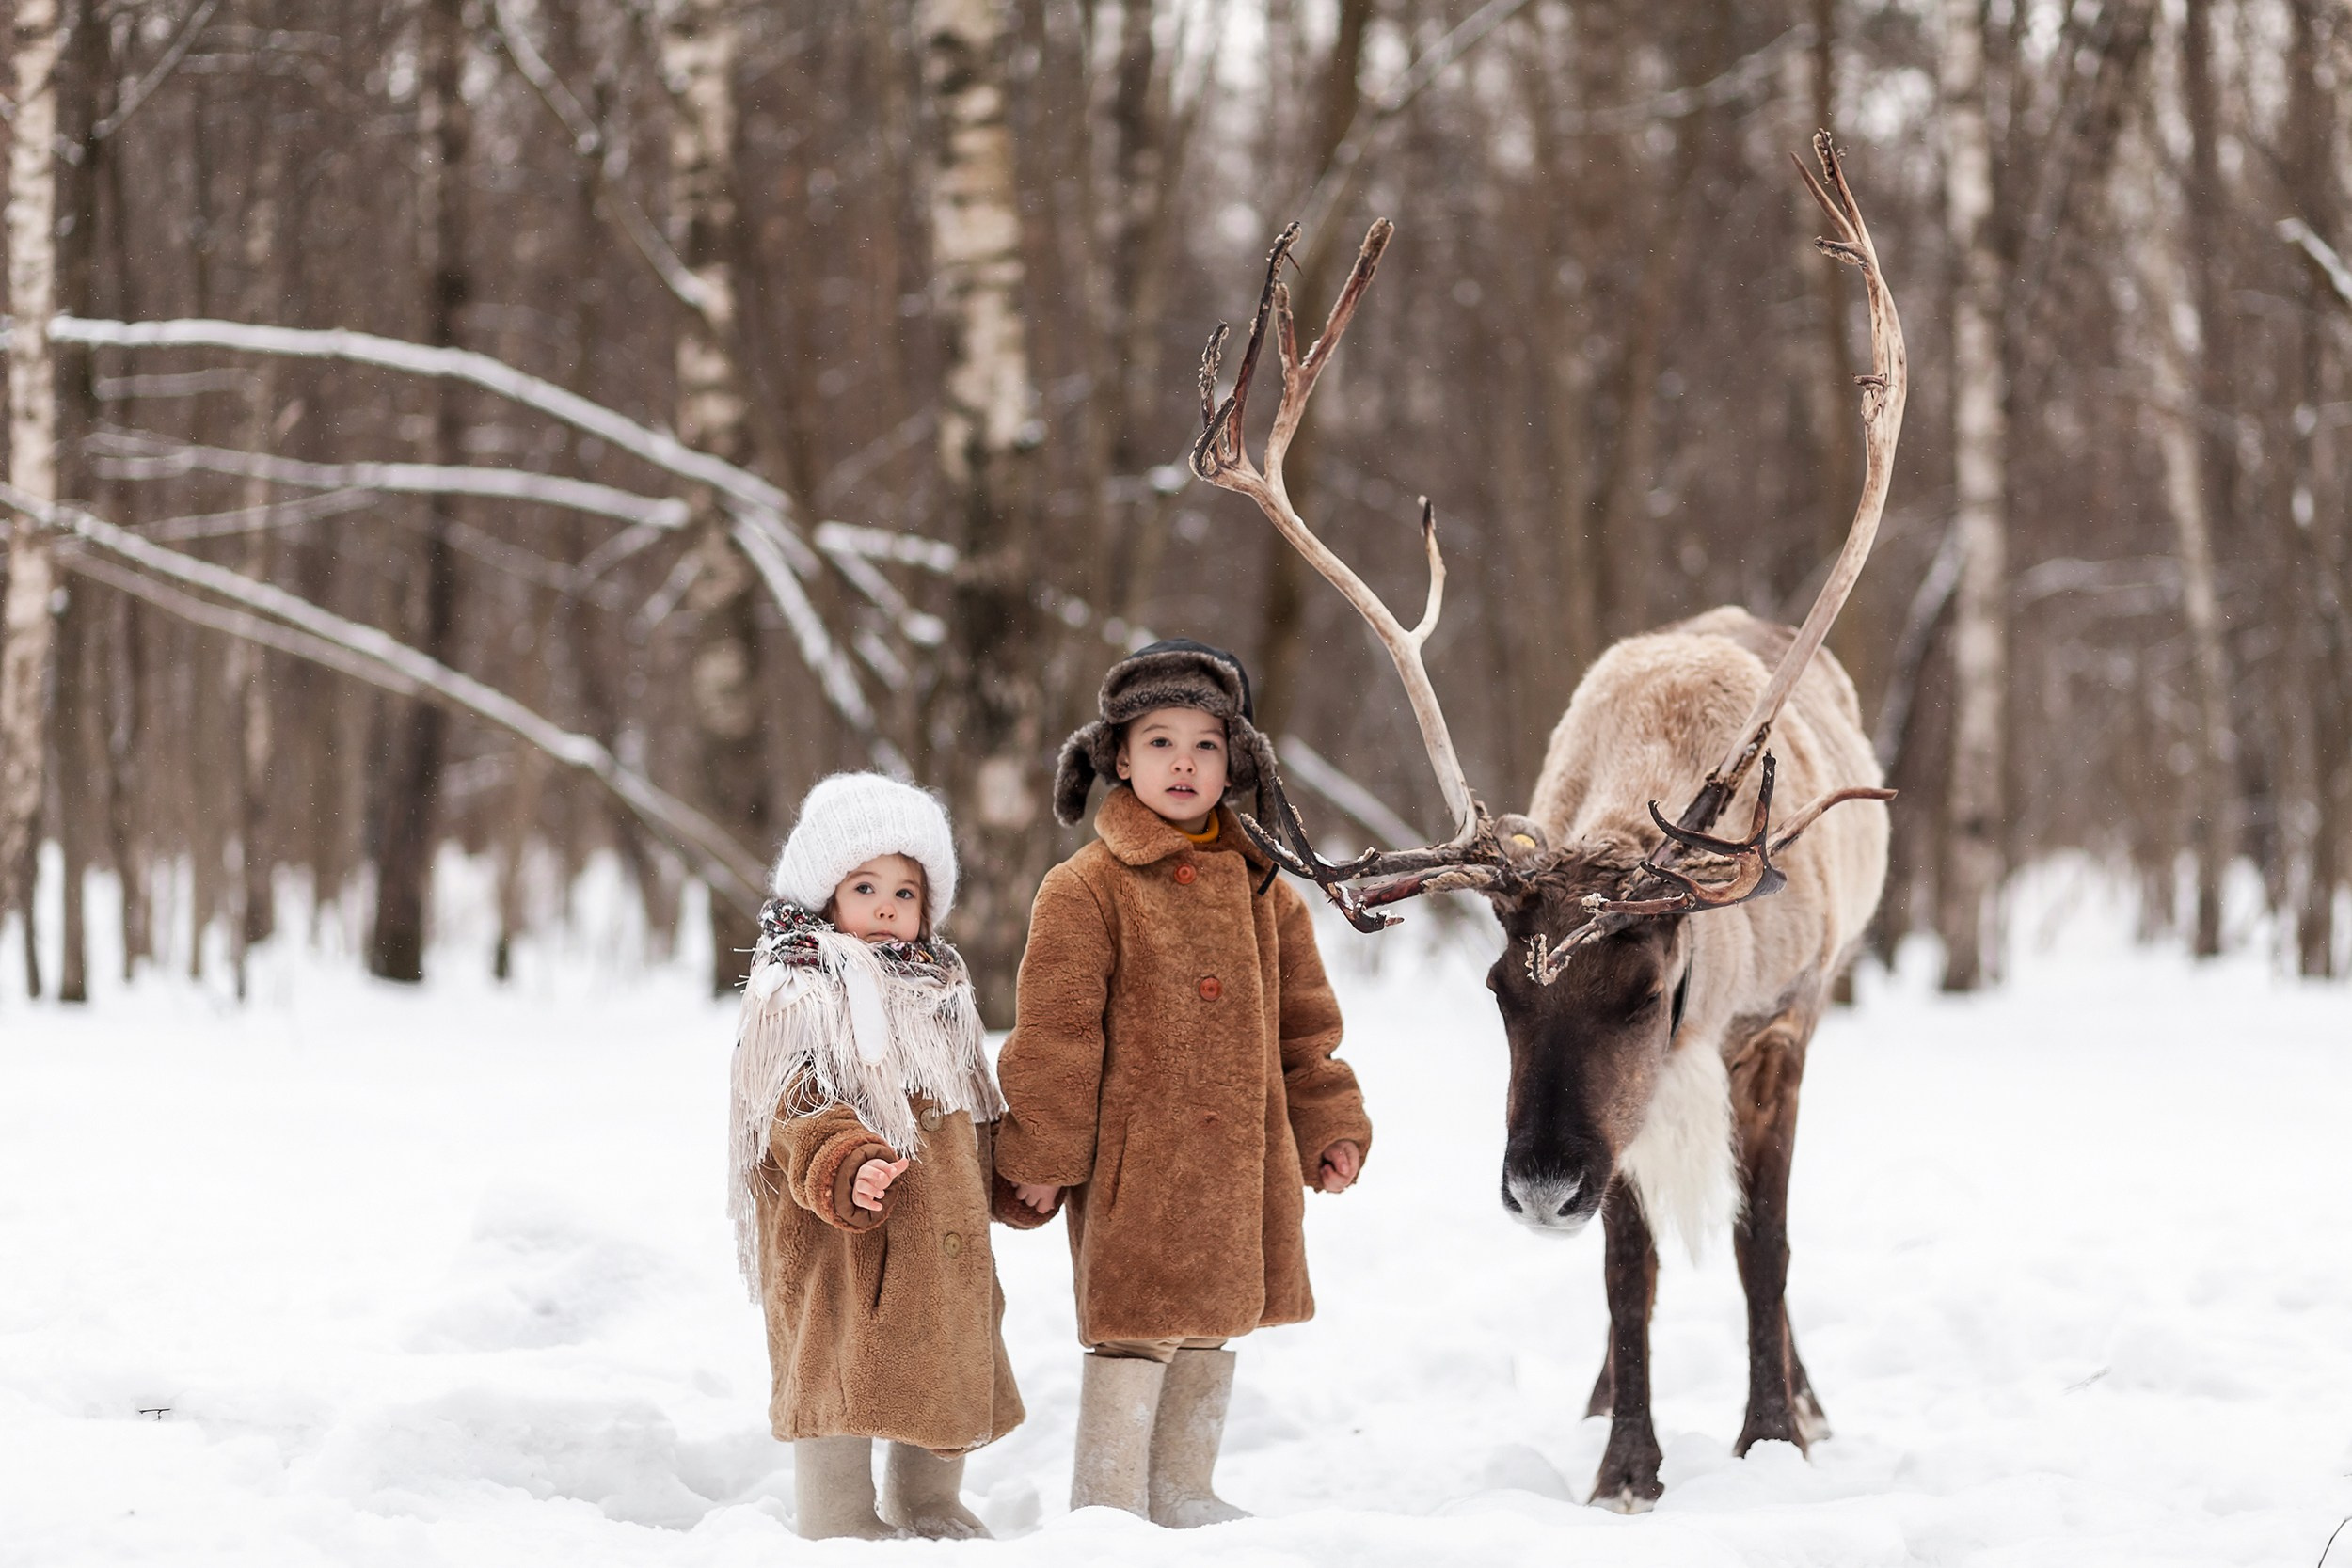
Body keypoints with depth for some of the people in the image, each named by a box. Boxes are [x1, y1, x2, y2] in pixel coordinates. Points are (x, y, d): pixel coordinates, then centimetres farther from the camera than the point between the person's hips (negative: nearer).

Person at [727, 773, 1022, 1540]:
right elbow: (797, 1111, -21)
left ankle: (931, 1507, 30)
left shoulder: (939, 989, 16)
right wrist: (846, 1167, -36)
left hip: (941, 1235, 8)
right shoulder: (795, 995, -10)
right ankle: (840, 1522, 3)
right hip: (841, 1242, -8)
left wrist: (988, 1185, 22)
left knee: (949, 1371, 15)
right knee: (843, 1372, -6)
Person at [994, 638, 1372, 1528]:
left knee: (1216, 1326, 15)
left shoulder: (1257, 885, 10)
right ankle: (1107, 1506, 5)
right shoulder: (1086, 889, -8)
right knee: (1135, 1329, -6)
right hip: (1133, 1159, -6)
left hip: (1241, 1161, 6)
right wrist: (1039, 1158, -10)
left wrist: (1329, 1122, 12)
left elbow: (1301, 1017, 17)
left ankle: (1182, 1496, 29)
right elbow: (1053, 1034, -9)